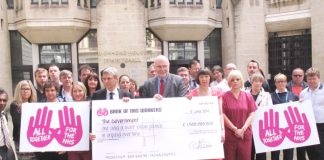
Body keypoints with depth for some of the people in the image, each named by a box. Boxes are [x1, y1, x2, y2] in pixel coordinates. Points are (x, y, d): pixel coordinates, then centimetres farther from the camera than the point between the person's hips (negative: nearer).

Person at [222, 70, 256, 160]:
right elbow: (222, 115, -5)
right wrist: (235, 129, -10)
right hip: (229, 134, -2)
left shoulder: (248, 96, 7)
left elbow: (252, 114, 2)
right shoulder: (224, 96, -1)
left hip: (245, 134, 2)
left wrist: (243, 129, -10)